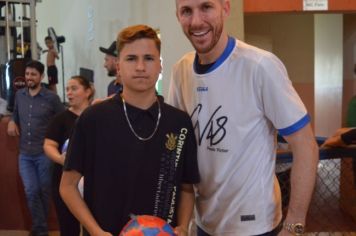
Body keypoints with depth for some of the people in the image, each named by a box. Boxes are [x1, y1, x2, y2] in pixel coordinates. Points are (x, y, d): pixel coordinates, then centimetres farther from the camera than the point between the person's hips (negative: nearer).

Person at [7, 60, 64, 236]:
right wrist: (12, 122, 1)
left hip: (45, 153, -3)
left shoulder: (51, 98, -7)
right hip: (25, 155, 3)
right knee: (31, 192, -3)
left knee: (44, 192, 9)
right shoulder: (19, 95, 6)